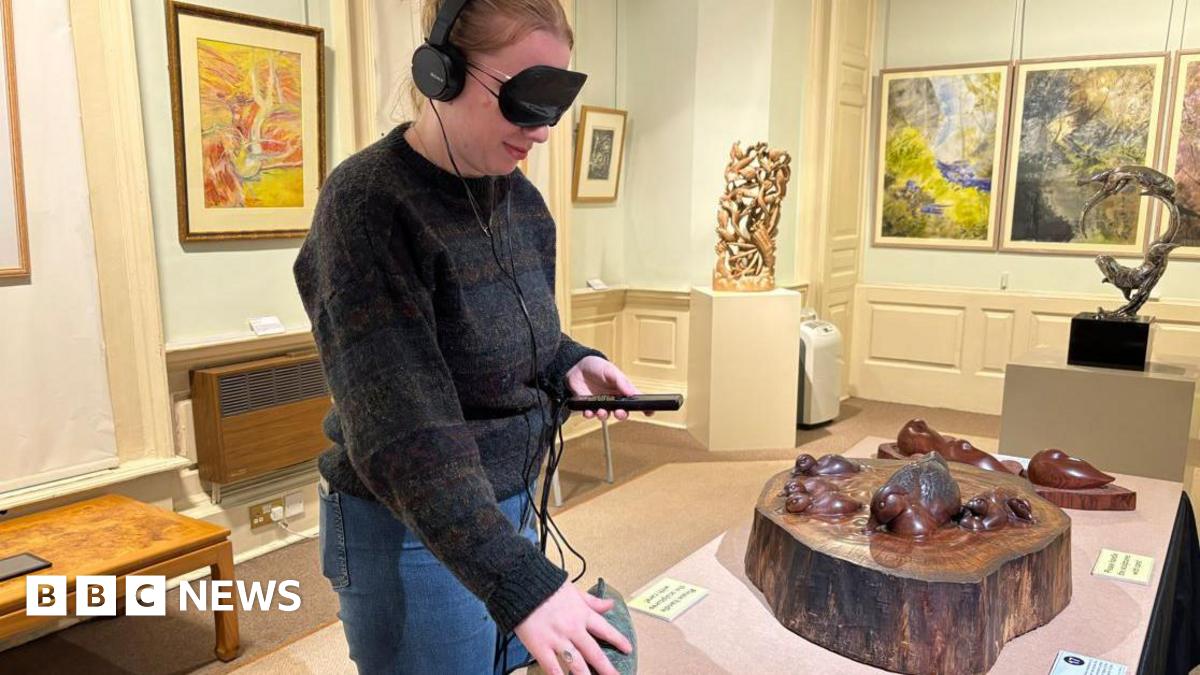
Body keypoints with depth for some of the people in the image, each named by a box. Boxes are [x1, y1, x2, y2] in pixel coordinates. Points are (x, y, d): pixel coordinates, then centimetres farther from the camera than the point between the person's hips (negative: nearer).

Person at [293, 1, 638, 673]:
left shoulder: (523, 201, 1)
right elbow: (406, 432, -29)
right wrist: (521, 582, -34)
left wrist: (571, 363, -7)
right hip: (413, 534, -7)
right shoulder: (368, 205, -22)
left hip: (509, 508, 7)